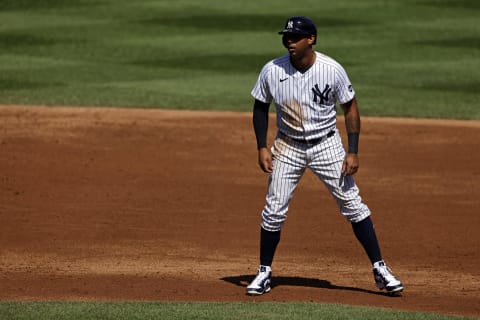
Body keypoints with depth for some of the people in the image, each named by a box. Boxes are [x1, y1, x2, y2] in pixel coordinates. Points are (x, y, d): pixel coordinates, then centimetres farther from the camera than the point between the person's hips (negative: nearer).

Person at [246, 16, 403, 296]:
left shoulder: (332, 70, -17)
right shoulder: (272, 71, -12)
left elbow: (350, 107, -6)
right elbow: (261, 107, 3)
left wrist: (353, 152, -10)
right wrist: (262, 148, -4)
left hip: (326, 144, -1)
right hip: (288, 147, 2)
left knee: (353, 204, -3)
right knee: (274, 210, 1)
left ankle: (380, 268, 3)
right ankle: (264, 273, 15)